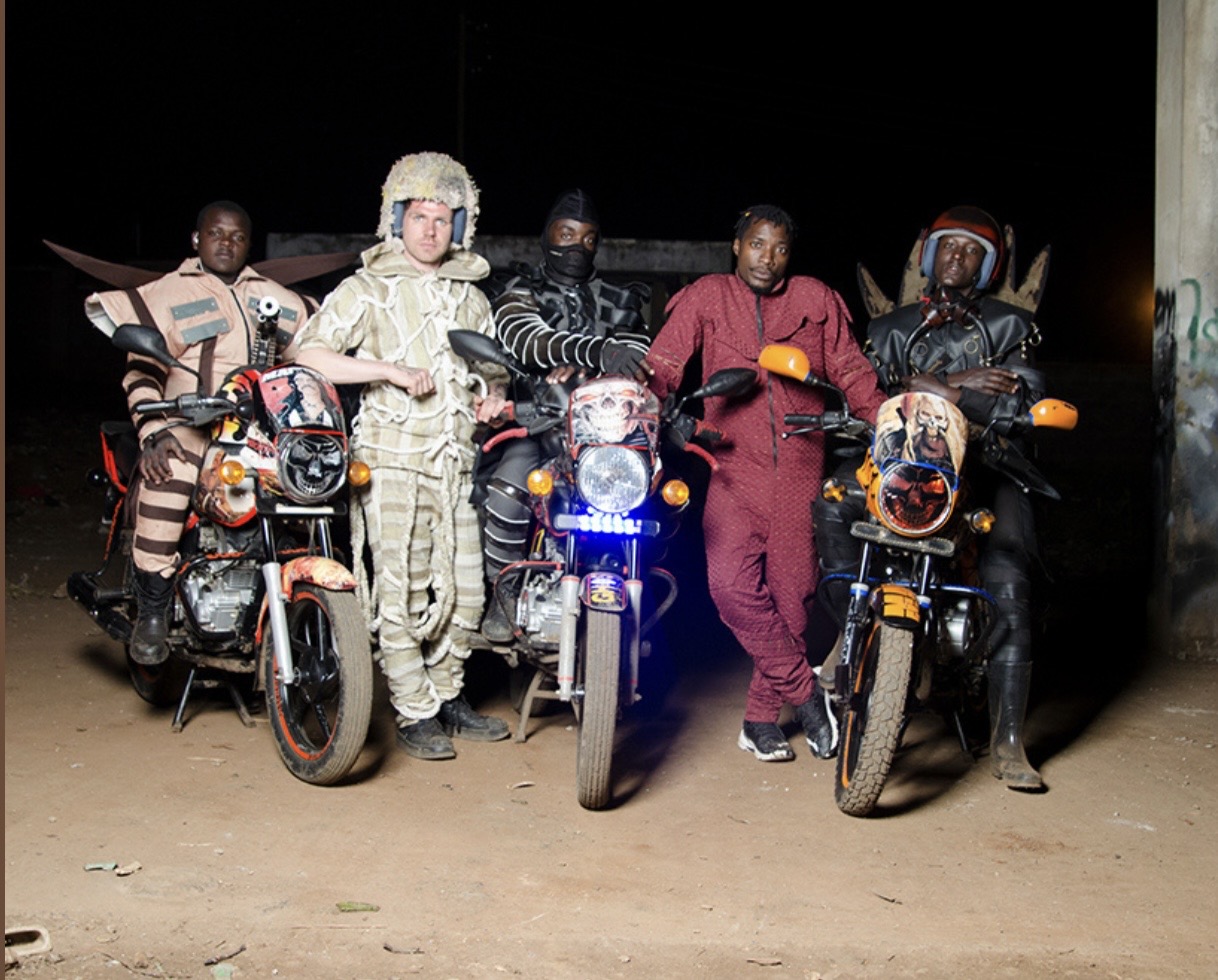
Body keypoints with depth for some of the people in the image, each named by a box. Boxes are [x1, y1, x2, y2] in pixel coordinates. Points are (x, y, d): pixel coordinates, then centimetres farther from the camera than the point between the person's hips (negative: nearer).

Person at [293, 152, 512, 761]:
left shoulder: (470, 297, 18)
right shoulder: (367, 291, 1)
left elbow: (493, 365, 29)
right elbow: (310, 356, -9)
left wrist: (493, 396, 6)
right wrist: (390, 369, -17)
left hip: (457, 463, 5)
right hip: (392, 459, -5)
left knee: (463, 589, 7)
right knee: (400, 594, -7)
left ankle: (447, 696, 23)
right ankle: (414, 715, 2)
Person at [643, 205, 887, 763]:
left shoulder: (816, 300, 11)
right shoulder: (706, 298, 8)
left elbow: (851, 371, 13)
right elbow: (661, 367, 0)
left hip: (799, 470, 1)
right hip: (735, 466, -1)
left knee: (791, 593, 1)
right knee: (731, 585, -19)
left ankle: (761, 717, 15)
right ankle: (805, 692, -4)